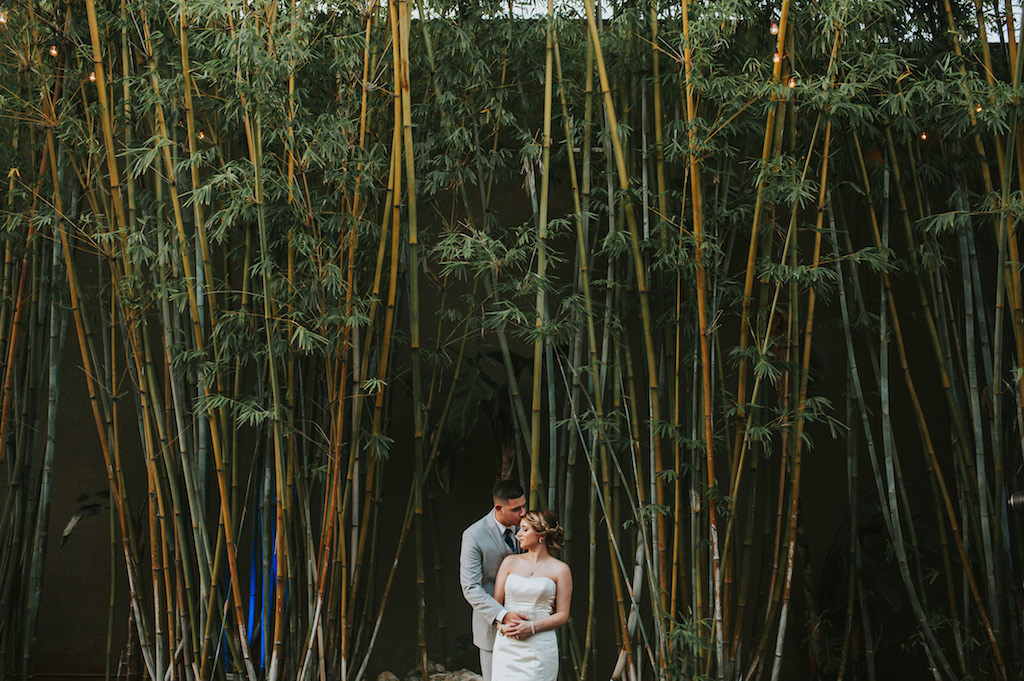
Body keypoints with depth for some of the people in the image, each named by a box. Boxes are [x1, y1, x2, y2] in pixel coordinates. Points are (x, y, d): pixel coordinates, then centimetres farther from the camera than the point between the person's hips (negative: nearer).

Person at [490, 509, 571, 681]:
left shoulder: (560, 569, 2)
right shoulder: (510, 562, 11)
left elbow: (563, 615, -1)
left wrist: (532, 627, -14)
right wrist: (503, 626, -9)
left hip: (541, 647, -3)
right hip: (507, 646, 3)